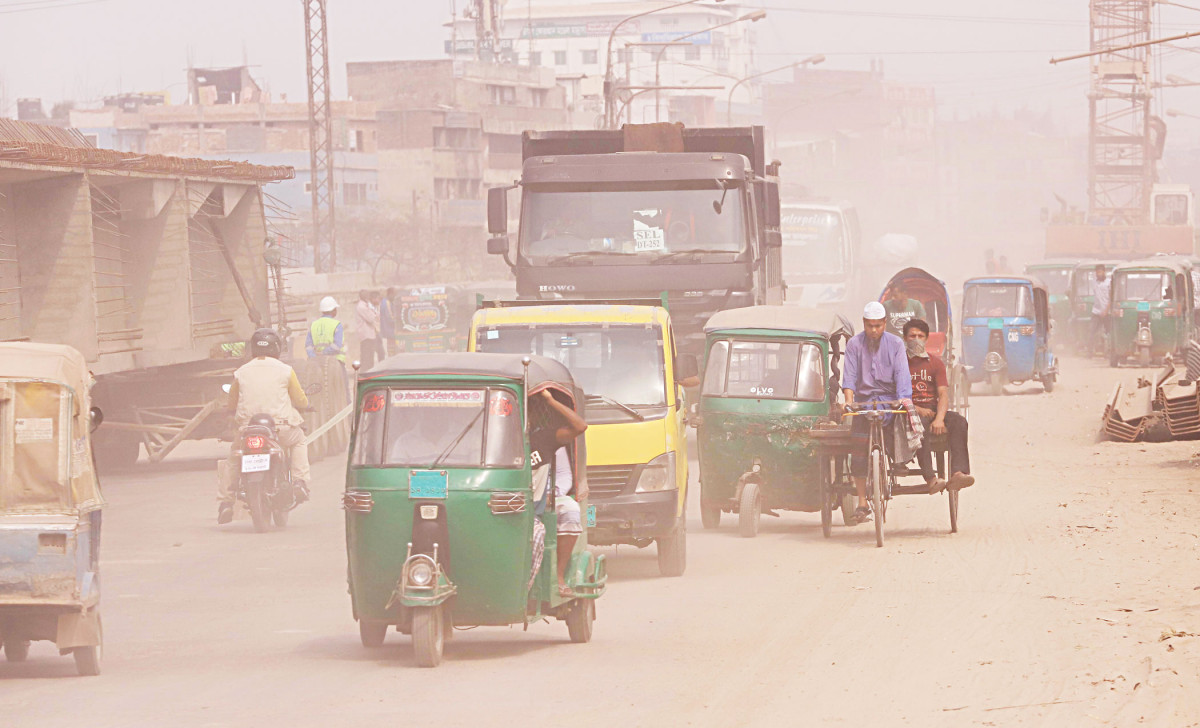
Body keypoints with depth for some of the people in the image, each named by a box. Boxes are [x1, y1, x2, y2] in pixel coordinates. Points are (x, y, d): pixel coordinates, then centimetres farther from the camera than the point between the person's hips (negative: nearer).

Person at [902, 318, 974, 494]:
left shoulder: (936, 363, 17)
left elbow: (944, 394, 4)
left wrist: (939, 418, -16)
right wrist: (916, 409, -18)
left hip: (933, 410, 3)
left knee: (959, 421, -27)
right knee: (921, 424, -38)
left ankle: (958, 474, -43)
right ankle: (931, 479, -51)